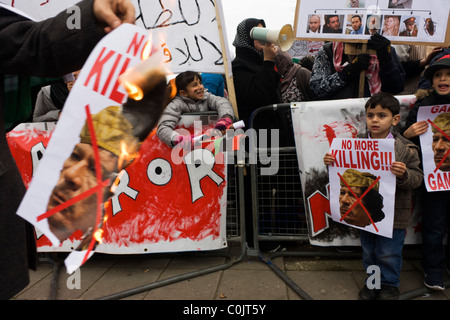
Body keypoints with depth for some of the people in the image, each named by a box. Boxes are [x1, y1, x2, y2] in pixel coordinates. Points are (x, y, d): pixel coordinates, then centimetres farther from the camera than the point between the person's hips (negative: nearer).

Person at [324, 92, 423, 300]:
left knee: (388, 253, 9)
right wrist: (331, 163, -8)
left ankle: (389, 285, 32)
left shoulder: (406, 149, -11)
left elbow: (417, 178, -8)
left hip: (393, 214, -3)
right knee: (368, 251, 18)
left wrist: (404, 174, -29)